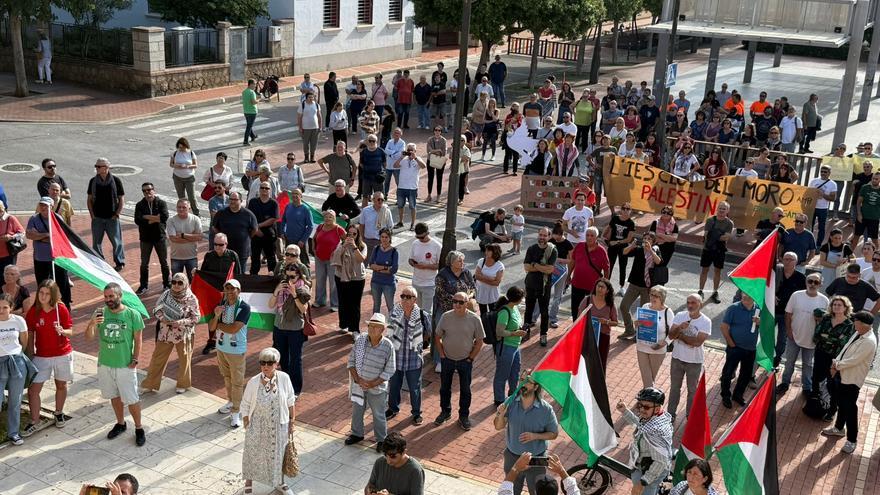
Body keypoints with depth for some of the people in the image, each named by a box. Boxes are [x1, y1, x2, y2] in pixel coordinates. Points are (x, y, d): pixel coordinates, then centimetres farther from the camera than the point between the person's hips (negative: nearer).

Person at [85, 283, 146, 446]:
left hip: (125, 366, -3)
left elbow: (138, 339, -6)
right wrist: (92, 324, -28)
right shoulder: (100, 313, -4)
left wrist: (135, 360, -11)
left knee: (132, 399, 3)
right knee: (114, 396, 20)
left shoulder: (133, 314, -12)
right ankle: (120, 424, 39)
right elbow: (89, 337, -8)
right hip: (105, 364, 4)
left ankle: (139, 429, 20)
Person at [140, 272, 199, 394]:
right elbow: (157, 310, 5)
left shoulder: (191, 299, -12)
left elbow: (195, 318, -9)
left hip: (183, 333, -2)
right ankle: (150, 384, 21)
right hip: (165, 332, 2)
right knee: (158, 358, 8)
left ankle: (183, 384, 32)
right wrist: (162, 318, -15)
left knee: (184, 359, 11)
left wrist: (180, 322, -22)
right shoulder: (166, 294, -3)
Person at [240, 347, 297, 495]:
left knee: (279, 455, 21)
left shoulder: (284, 378, -16)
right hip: (258, 427, -1)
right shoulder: (253, 382, -20)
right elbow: (245, 406, -8)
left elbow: (290, 402, -4)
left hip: (279, 426, 2)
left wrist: (291, 422, 1)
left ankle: (279, 483, 47)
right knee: (253, 455, 17)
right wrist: (247, 428, -6)